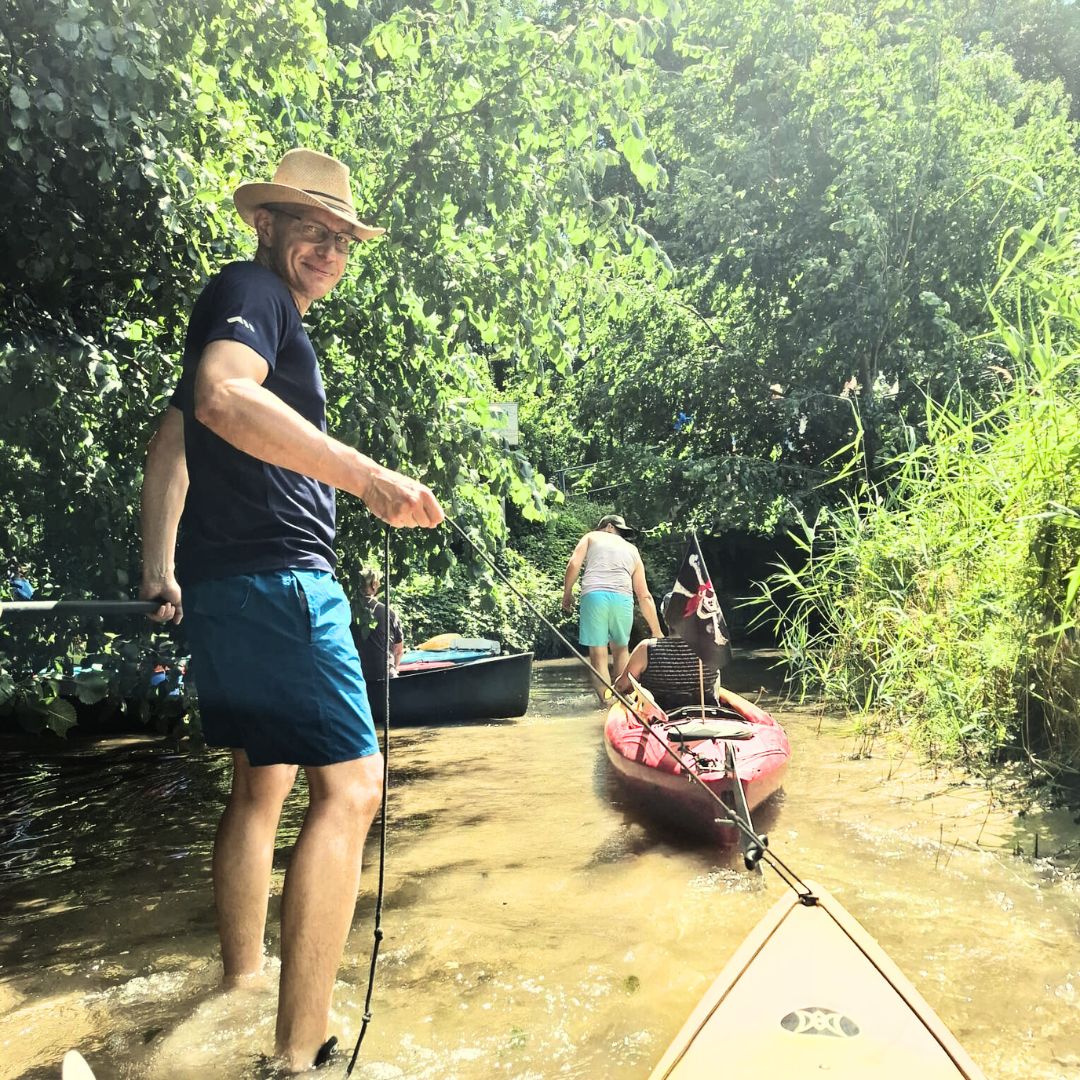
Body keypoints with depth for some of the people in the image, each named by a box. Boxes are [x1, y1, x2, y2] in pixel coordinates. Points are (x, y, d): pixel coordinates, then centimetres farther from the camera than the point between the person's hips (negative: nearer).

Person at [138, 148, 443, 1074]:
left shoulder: (264, 311, 25)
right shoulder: (249, 289, -5)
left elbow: (175, 433, 27)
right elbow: (222, 399, -26)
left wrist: (159, 565, 24)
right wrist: (370, 477, -30)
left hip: (224, 585, 11)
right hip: (275, 578, -11)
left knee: (262, 781, 18)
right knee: (350, 786, -11)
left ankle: (242, 984, 32)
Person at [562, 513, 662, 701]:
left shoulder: (591, 537, 22)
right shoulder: (633, 550, 27)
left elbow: (574, 564, 3)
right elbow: (645, 596, 22)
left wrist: (567, 593, 15)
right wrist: (656, 631, 23)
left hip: (594, 595, -3)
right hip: (623, 599, 3)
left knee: (598, 654, 2)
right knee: (621, 650, 23)